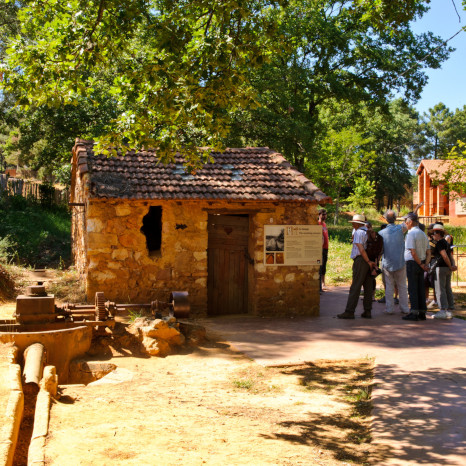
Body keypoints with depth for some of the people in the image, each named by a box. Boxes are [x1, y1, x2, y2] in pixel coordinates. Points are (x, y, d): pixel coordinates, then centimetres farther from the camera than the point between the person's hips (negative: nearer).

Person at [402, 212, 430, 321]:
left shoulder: (411, 234, -12)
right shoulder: (423, 234, 15)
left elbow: (413, 252, -18)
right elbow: (428, 252, 12)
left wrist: (421, 265, -11)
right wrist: (425, 264, 2)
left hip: (413, 263, -8)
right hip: (421, 265, 8)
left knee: (412, 288, -5)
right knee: (421, 288, 9)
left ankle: (414, 313, -6)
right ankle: (422, 312, 12)